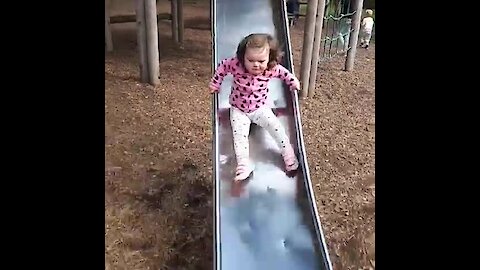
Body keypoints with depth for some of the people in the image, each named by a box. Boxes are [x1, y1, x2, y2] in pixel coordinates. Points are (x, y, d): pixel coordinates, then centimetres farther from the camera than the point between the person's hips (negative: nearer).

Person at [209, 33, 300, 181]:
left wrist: (293, 81, 2)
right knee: (239, 134, -19)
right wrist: (215, 83, -1)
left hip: (260, 108, 1)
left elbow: (283, 72, 5)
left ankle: (289, 155, 3)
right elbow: (223, 66, -3)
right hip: (238, 109, -1)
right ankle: (243, 164, -18)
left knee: (276, 127, -12)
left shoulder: (272, 69, -19)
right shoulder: (236, 64, -24)